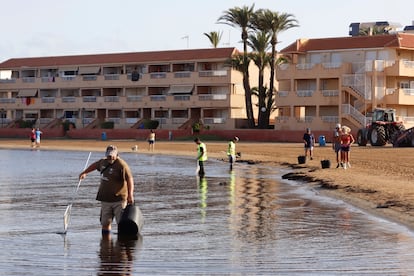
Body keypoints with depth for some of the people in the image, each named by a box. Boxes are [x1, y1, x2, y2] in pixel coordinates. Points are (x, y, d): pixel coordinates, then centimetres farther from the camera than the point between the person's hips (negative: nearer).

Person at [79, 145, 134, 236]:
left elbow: (129, 179, -18)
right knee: (105, 222, 9)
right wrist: (84, 173, 42)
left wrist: (130, 194, -27)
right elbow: (95, 165, 33)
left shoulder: (122, 165, -12)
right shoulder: (103, 162, 11)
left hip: (119, 199, -7)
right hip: (105, 199, 7)